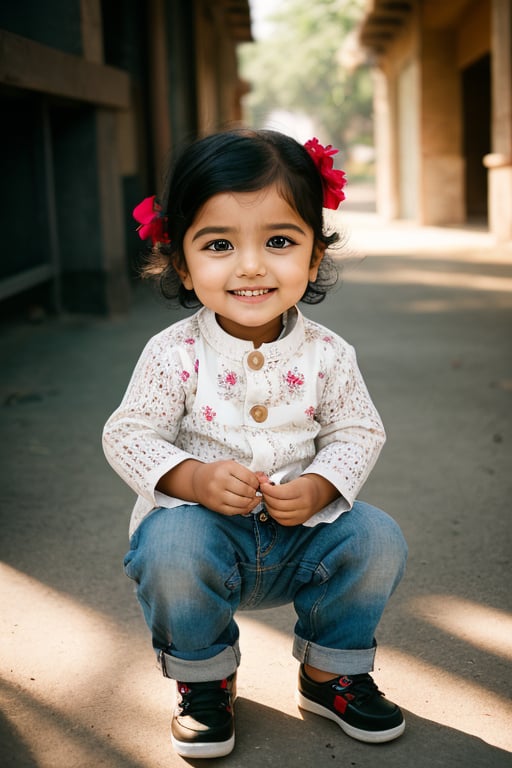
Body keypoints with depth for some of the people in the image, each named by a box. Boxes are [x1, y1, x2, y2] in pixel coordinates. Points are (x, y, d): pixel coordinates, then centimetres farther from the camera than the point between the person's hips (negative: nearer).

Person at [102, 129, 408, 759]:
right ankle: (204, 677, 0)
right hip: (201, 517, -2)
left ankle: (329, 671, 10)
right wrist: (194, 478, -28)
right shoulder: (175, 354, -14)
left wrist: (318, 488, -19)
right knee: (171, 547, -32)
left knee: (377, 540, -17)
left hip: (303, 527, 3)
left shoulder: (327, 354, -7)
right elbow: (128, 436, -10)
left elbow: (358, 433, 1)